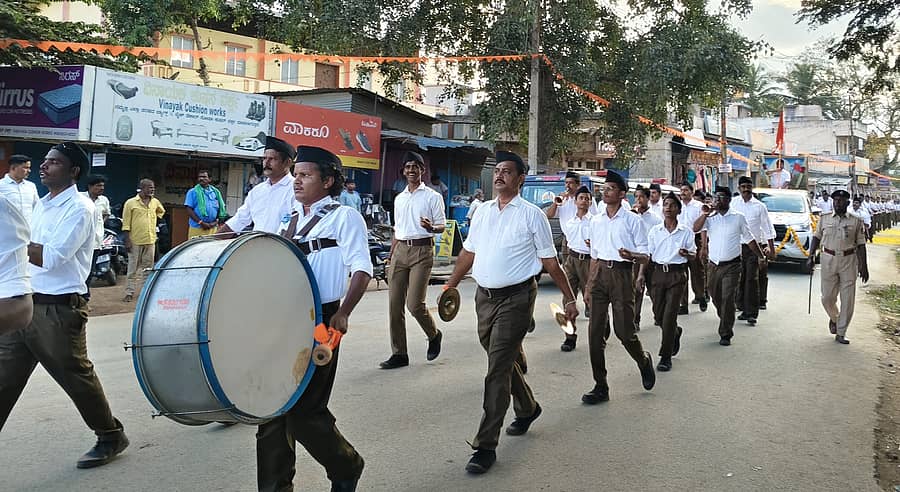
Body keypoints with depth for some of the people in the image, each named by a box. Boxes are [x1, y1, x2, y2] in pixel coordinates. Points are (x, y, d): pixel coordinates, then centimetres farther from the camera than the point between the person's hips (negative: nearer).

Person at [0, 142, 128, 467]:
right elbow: (32, 253, 21)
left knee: (76, 376, 3)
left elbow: (52, 257, -20)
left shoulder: (79, 209, -11)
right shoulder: (42, 205, 15)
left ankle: (111, 437, 21)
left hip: (58, 309, -8)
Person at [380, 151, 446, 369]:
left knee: (414, 304, -12)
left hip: (422, 250, -5)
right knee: (394, 304, 1)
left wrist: (431, 227, -24)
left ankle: (434, 335, 18)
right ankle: (399, 354, 9)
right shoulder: (399, 198, 19)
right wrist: (390, 257, 18)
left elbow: (442, 226, -1)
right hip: (400, 250, 6)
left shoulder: (432, 196, 2)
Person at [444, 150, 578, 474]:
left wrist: (569, 299, -1)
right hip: (484, 296, 6)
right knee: (505, 360, 19)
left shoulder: (532, 215, -5)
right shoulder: (482, 211, 9)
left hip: (515, 298, -6)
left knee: (498, 370, -7)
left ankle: (486, 446, -1)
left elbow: (550, 263, -2)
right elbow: (468, 253, 17)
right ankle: (527, 408, 46)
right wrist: (450, 286, 15)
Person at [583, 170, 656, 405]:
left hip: (621, 273, -4)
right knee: (595, 332, 0)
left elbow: (645, 255, -1)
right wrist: (590, 283, 15)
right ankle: (600, 386, 8)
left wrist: (632, 255, -23)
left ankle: (644, 361, 30)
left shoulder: (632, 220, -1)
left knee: (624, 331, -4)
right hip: (600, 273, 5)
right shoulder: (596, 221, 13)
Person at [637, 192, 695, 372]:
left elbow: (693, 254, 7)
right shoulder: (654, 231, 7)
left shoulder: (686, 231, 3)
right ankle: (676, 332, 41)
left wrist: (686, 253, -17)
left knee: (669, 316, -7)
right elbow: (647, 254, 7)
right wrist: (641, 273, -4)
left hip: (677, 274, -3)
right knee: (659, 314, 7)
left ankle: (665, 357, 1)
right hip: (657, 272, 3)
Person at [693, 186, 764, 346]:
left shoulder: (738, 217, 1)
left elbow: (749, 238, 9)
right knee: (716, 298, 14)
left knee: (727, 299, -10)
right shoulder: (710, 217, 5)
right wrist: (705, 214, -21)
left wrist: (761, 256, 10)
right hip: (714, 265, 3)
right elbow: (695, 229, -11)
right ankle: (726, 323, 39)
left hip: (732, 265, -3)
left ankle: (726, 334, -4)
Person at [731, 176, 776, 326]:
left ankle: (752, 313, -5)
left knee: (752, 280, -7)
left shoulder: (759, 206, 0)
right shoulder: (733, 205, 4)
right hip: (737, 246, 2)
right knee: (739, 280, 7)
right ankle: (744, 309, 21)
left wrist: (771, 249, -1)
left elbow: (768, 229, 2)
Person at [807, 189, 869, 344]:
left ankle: (841, 333, 11)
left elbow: (861, 245, 1)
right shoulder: (824, 219, 6)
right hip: (828, 260, 1)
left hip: (849, 261, -1)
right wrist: (811, 257, 2)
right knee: (827, 297, 4)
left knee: (848, 299, 0)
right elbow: (816, 238, 12)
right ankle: (834, 318, 36)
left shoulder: (856, 221, 1)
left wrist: (863, 266, -4)